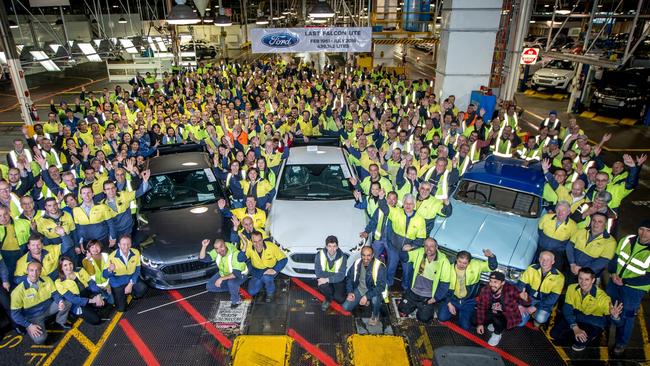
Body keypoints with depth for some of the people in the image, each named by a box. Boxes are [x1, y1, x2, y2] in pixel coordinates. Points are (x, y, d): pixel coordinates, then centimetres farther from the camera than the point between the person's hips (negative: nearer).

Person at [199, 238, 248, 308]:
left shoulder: (235, 254, -35)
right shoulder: (216, 252, -15)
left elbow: (237, 274, -36)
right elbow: (203, 258, -14)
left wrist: (222, 279, -38)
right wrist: (204, 247, -30)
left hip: (239, 274, -7)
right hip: (223, 273, 7)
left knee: (231, 282, -38)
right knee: (209, 286, -2)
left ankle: (236, 300, -9)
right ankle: (234, 289, 11)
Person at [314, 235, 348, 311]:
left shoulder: (342, 257, -16)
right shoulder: (320, 255, -15)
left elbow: (341, 276, -21)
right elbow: (318, 271, -17)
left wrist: (327, 279, -34)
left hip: (338, 281, 0)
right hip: (325, 279, 0)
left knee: (340, 299, -21)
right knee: (322, 286, -33)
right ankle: (328, 299, 1)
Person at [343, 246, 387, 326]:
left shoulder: (379, 266, -23)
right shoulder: (357, 263, -7)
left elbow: (381, 286, -27)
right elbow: (349, 278, 5)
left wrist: (367, 296, -34)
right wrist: (350, 292, -9)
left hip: (374, 292, -4)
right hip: (359, 290, 5)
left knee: (375, 299, -38)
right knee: (345, 307, -9)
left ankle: (375, 316, -4)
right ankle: (365, 302, 17)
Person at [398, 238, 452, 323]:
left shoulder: (443, 261, -20)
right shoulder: (419, 253, -12)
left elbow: (444, 283, -13)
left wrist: (436, 298, -12)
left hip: (428, 297, -3)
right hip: (413, 292, 3)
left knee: (424, 318, -8)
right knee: (403, 309, 3)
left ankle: (431, 306, 23)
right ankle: (416, 305, 32)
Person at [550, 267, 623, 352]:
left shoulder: (601, 297, -25)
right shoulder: (572, 288, -16)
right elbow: (567, 310, -16)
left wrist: (614, 316, -51)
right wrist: (575, 328, -29)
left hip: (594, 323, -3)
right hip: (575, 318, 3)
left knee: (581, 341, -27)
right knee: (555, 333, -12)